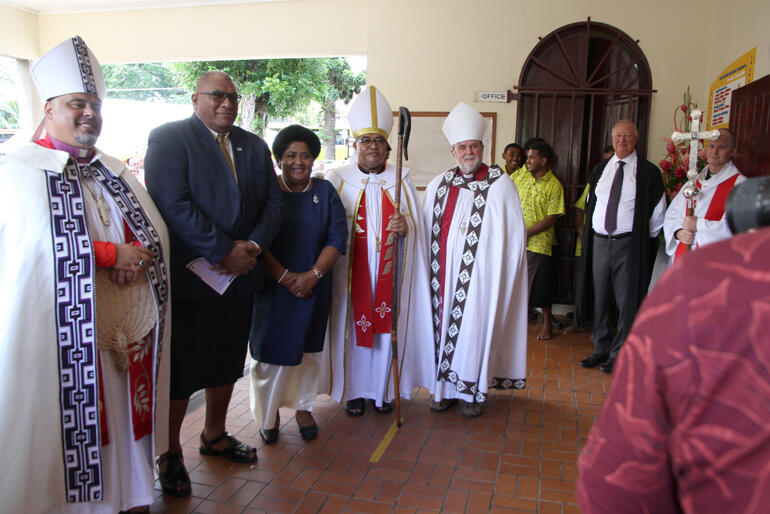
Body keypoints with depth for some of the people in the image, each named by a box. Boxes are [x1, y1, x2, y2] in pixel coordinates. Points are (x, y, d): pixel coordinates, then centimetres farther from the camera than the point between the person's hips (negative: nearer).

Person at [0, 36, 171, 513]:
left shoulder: (117, 172, 15)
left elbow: (155, 235, 11)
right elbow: (50, 247, -15)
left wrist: (137, 259, -9)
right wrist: (112, 255, -13)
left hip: (131, 330, 5)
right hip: (65, 336, -4)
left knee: (125, 422, 12)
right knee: (73, 432, 2)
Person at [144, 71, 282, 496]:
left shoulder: (254, 145, 13)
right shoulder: (168, 138, -6)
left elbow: (273, 202, 8)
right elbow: (174, 205, -17)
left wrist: (250, 247, -9)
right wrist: (224, 253, -18)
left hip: (239, 274, 6)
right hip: (188, 277, -6)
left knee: (227, 361, 17)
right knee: (181, 369, 5)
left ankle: (214, 435, 37)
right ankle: (170, 453, 24)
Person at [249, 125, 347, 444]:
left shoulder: (324, 192, 4)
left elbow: (337, 238, -4)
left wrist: (312, 275, -16)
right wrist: (285, 277, -16)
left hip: (314, 289, 2)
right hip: (272, 287, -2)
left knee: (308, 349, 11)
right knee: (271, 350, 4)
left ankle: (303, 408, 29)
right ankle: (269, 414, 23)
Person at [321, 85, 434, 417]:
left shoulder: (401, 181, 7)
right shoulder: (337, 180, 3)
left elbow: (416, 229, 5)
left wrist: (405, 228, -16)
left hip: (388, 272, 1)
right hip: (351, 272, -1)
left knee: (386, 326, 6)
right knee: (353, 325, 3)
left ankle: (383, 390, 22)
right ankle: (354, 391, 19)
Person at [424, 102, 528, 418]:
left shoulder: (499, 184, -1)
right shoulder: (439, 185, 10)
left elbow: (514, 233, -3)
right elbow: (427, 231, 11)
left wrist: (498, 271, -8)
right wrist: (432, 269, 1)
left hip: (480, 275, -3)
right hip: (444, 274, 4)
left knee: (475, 327, 2)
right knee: (443, 323, 7)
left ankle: (474, 391, 17)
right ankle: (446, 386, 21)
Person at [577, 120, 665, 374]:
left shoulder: (649, 172, -3)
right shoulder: (600, 169, 10)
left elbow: (657, 214, 1)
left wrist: (643, 241, -1)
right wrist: (590, 235, 12)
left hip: (628, 245, -4)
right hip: (599, 241, 4)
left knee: (627, 301, 1)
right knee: (600, 298, 10)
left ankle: (619, 354, 13)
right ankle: (601, 349, 23)